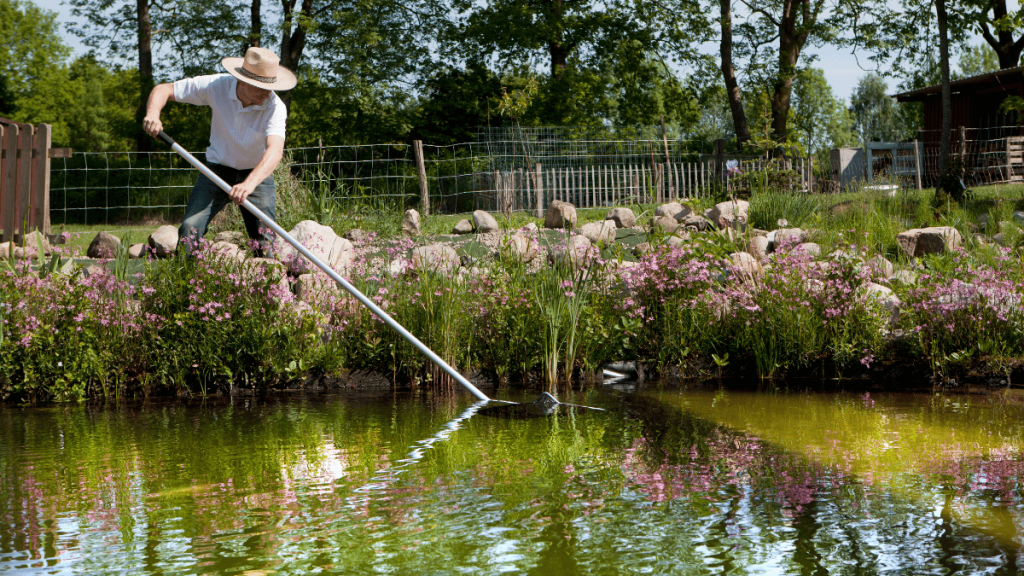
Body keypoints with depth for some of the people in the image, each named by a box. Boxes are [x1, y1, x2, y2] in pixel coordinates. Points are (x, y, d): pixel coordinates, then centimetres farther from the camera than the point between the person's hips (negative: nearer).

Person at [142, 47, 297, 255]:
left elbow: (275, 150, -43)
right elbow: (163, 90, -13)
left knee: (267, 244, -9)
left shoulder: (275, 107, -27)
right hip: (218, 168, 1)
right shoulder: (217, 85, -21)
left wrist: (250, 184, -61)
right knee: (190, 229, -16)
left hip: (257, 174, -1)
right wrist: (152, 114, -36)